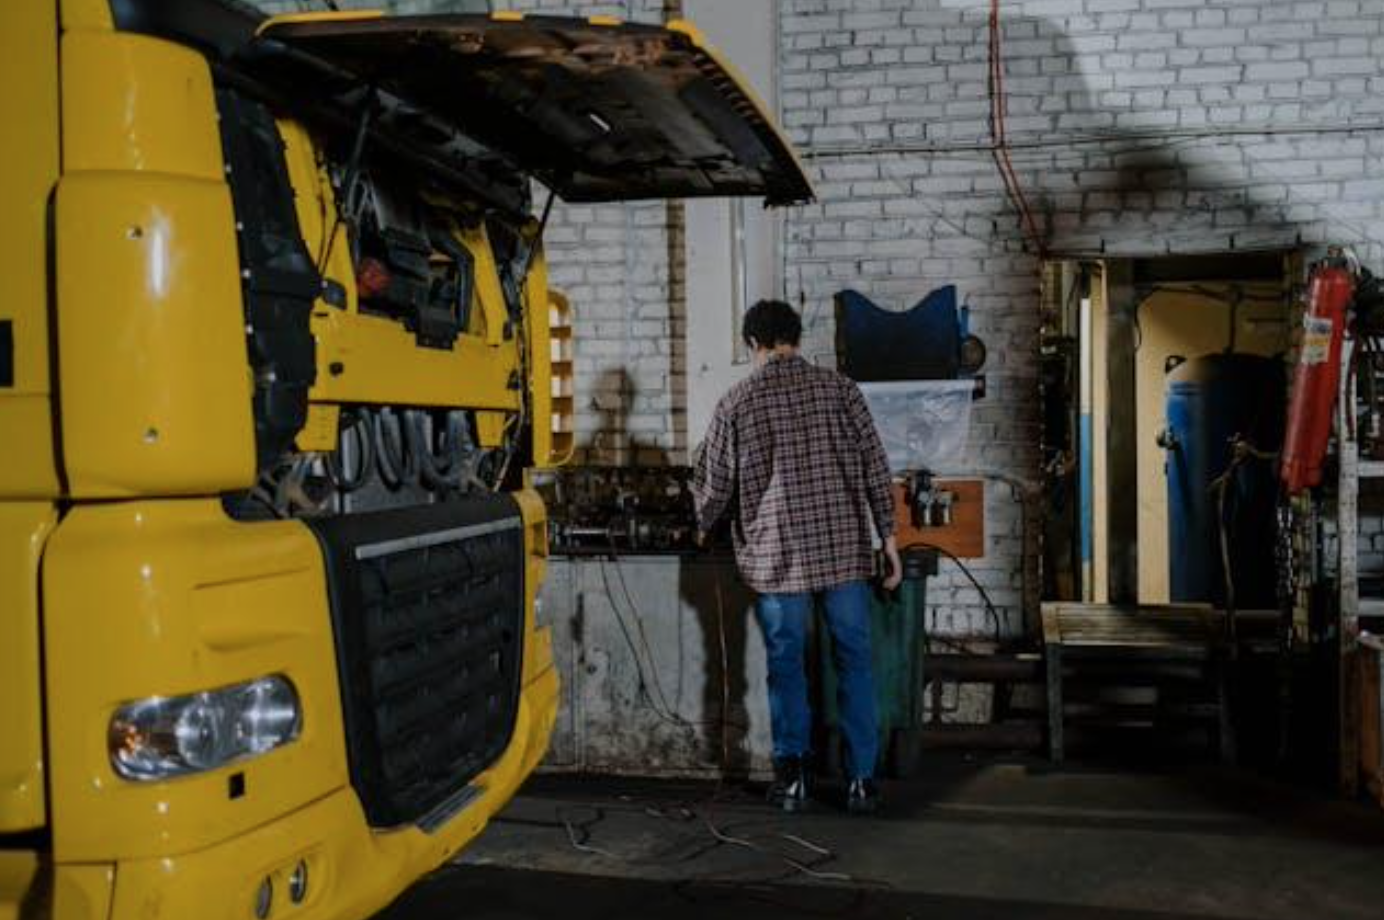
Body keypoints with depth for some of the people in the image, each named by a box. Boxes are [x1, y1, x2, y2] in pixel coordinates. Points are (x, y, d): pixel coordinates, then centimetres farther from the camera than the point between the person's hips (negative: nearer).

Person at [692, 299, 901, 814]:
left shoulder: (736, 403, 1)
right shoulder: (838, 388, 2)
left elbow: (713, 484, 8)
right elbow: (874, 466, 0)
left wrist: (704, 528, 28)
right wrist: (888, 537, 5)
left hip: (777, 554, -1)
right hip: (845, 547, 1)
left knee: (786, 665, 11)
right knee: (853, 663, 9)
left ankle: (793, 777, 17)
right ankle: (861, 779, 13)